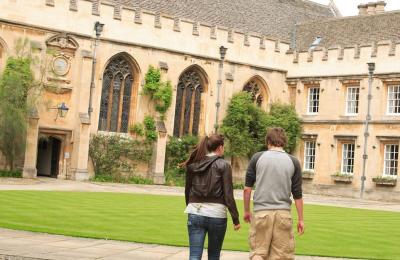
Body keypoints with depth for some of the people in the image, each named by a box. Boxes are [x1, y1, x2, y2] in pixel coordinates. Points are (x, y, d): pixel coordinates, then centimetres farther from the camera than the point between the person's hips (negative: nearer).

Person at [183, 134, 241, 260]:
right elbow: (228, 195, -8)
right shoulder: (223, 165, -5)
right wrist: (235, 219, -4)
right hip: (216, 214, -3)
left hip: (195, 213, 3)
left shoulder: (193, 164, 7)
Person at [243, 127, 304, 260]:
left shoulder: (257, 158, 1)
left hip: (261, 212, -1)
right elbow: (297, 194, 5)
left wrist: (246, 211, 14)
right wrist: (301, 219, 13)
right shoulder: (293, 162, 4)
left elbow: (247, 188, 2)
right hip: (283, 213, 1)